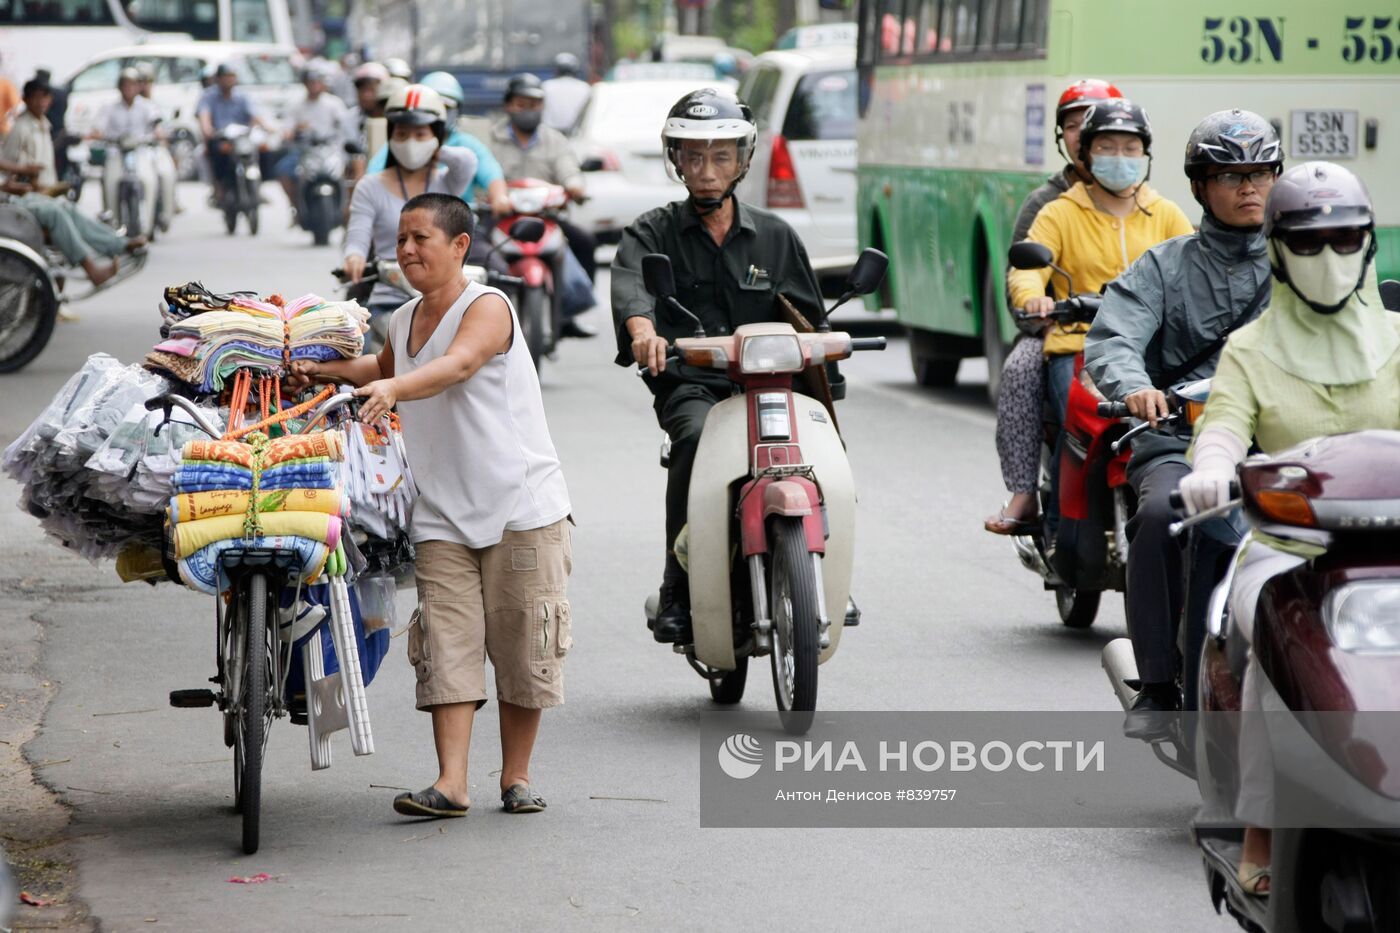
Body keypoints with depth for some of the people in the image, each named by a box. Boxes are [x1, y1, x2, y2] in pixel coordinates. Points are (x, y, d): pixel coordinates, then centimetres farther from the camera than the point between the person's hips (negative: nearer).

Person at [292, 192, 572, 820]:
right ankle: (450, 784, -13)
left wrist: (390, 390, -46)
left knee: (520, 644, 0)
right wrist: (327, 368, 16)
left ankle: (516, 778, 13)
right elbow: (384, 367, 35)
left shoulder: (487, 308, -9)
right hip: (443, 515, 5)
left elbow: (457, 365, -30)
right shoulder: (403, 322, 11)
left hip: (521, 504, -5)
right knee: (446, 645, -7)